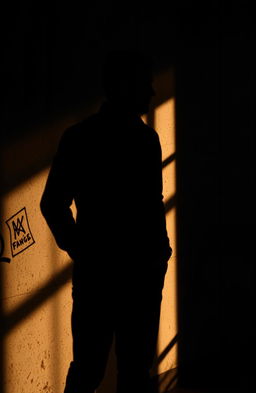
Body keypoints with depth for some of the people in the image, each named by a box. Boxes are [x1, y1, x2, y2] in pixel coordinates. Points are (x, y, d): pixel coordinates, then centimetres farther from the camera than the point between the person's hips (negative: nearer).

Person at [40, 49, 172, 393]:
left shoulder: (147, 138, 11)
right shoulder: (80, 138, -5)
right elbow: (53, 203, -2)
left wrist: (159, 247, 7)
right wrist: (80, 251, -3)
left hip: (144, 271, 5)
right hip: (98, 272, -5)